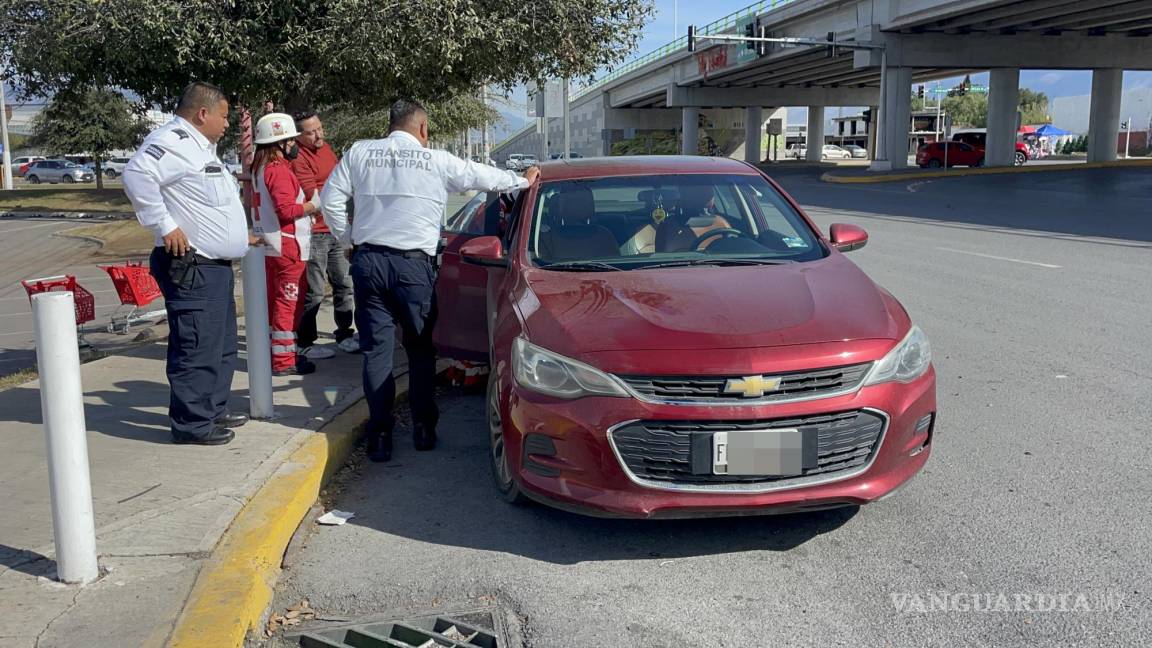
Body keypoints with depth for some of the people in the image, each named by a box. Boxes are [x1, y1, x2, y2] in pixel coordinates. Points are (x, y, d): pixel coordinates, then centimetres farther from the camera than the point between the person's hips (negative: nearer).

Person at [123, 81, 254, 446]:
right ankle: (191, 422, 2)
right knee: (197, 346, -6)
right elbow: (137, 175, -31)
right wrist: (165, 226, -26)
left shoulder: (201, 146, 20)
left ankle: (214, 410, 28)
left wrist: (239, 237, 32)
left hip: (215, 265, 11)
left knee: (221, 344, 17)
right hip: (191, 268, -11)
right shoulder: (173, 141, -14)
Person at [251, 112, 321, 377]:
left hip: (272, 247, 10)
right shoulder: (279, 170, -16)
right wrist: (313, 206, -10)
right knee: (289, 302, -4)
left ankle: (279, 352, 25)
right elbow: (286, 209, -23)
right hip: (288, 247, -10)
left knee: (276, 301, 16)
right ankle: (284, 361, 0)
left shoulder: (262, 167, 14)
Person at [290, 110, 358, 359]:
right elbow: (315, 197, -21)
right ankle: (305, 343, 8)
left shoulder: (325, 147, 11)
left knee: (344, 284, 14)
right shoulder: (299, 159, -16)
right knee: (314, 292, -3)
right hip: (315, 233, -9)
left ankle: (344, 334, 26)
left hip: (336, 229, 9)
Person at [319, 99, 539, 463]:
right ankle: (423, 428, 15)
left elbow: (330, 199, 5)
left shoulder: (360, 153, 8)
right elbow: (483, 176, 16)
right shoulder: (436, 160, 4)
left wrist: (348, 238, 17)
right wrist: (523, 181, 32)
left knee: (376, 349, 5)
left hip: (368, 262, 2)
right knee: (420, 349, 13)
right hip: (413, 265, -1)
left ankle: (380, 435, 4)